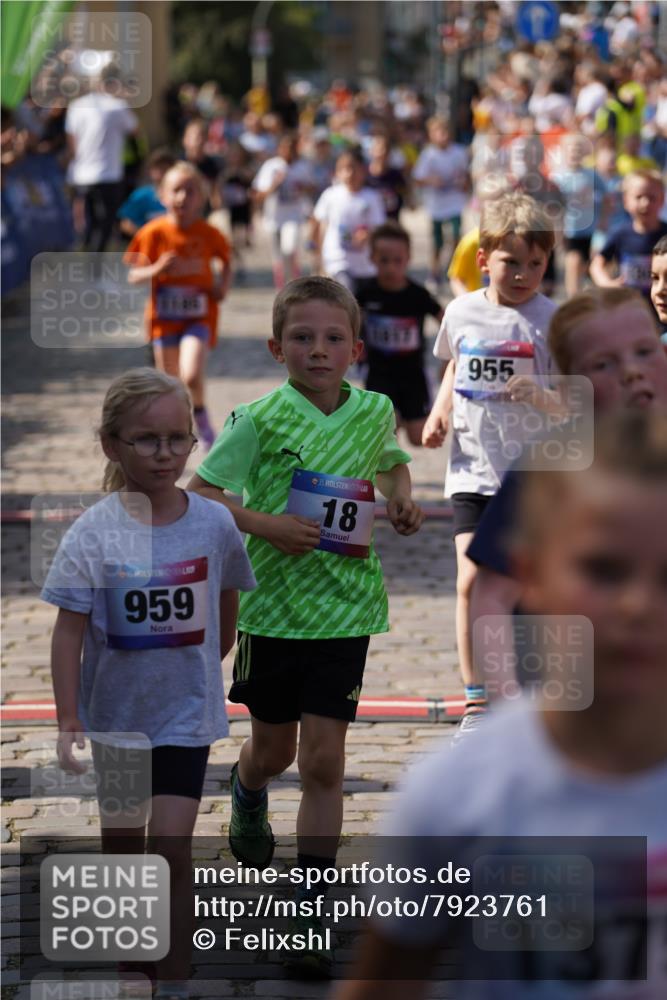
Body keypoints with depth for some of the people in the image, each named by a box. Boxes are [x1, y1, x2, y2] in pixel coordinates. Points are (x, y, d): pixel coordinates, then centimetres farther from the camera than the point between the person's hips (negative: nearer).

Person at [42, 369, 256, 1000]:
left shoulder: (214, 523, -10)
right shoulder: (94, 533, -16)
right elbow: (69, 630, -15)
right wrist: (67, 720, -19)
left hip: (186, 712, -1)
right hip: (115, 711, 1)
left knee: (170, 848, -10)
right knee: (121, 845, 16)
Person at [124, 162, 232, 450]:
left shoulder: (208, 234, -6)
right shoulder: (154, 233, -8)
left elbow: (226, 262, 13)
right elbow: (133, 276, -6)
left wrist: (223, 285, -5)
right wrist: (157, 269, -26)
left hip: (198, 317, -1)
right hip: (163, 317, 1)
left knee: (191, 377, -23)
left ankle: (200, 416, 6)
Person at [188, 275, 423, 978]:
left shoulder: (375, 412, 0)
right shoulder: (261, 419, -12)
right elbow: (200, 493, -11)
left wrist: (401, 500, 1)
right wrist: (266, 525, -24)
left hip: (345, 609, 1)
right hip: (274, 605, -1)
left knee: (323, 761, -3)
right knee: (274, 749, 16)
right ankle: (247, 794, 54)